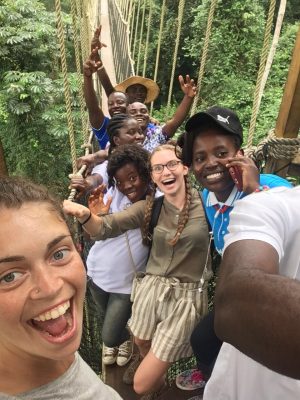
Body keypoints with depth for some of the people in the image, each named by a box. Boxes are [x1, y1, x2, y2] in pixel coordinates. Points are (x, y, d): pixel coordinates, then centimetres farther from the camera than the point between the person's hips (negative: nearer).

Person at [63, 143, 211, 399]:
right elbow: (104, 229, -7)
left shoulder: (205, 203, -7)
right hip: (151, 288, 3)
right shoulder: (148, 208, -2)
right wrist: (83, 214, -28)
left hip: (186, 296, -3)